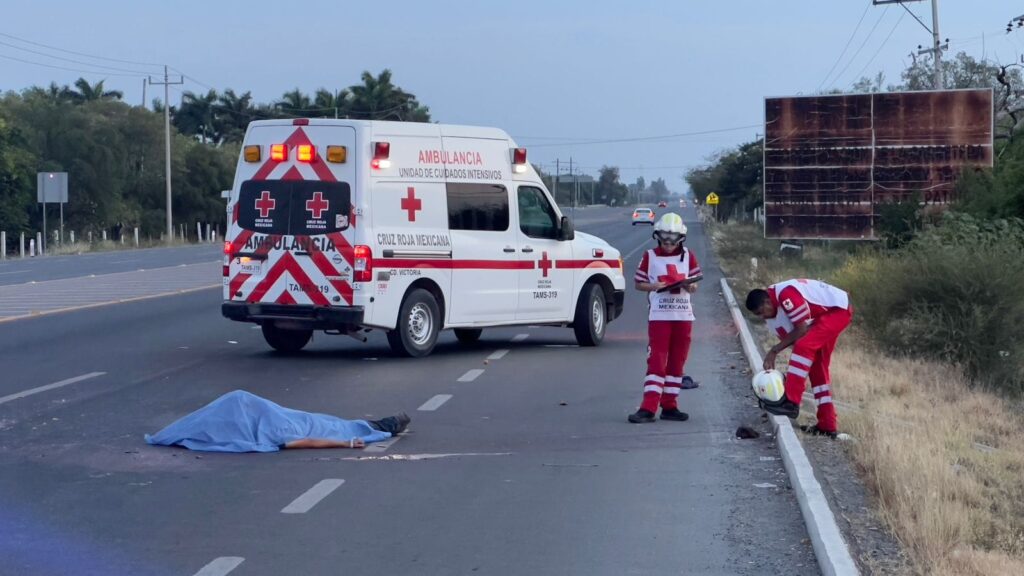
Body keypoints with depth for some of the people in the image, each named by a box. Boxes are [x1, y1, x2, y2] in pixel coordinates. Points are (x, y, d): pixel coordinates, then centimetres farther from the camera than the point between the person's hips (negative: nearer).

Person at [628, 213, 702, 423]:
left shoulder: (688, 256, 7)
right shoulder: (650, 256, 0)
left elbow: (694, 284, 11)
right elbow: (638, 283, 4)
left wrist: (689, 286, -11)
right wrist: (654, 286, -15)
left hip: (683, 316, 3)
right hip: (659, 316, -3)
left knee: (677, 362, 8)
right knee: (656, 361, -9)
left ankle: (669, 406, 16)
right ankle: (648, 408, -11)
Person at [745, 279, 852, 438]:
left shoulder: (786, 295, -29)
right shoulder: (772, 312, 0)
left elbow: (802, 330, -25)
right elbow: (790, 338, 4)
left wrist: (774, 350, -18)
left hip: (839, 310, -10)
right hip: (825, 316, 10)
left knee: (803, 345, -26)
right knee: (817, 366, 11)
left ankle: (791, 402, -28)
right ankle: (827, 425, 15)